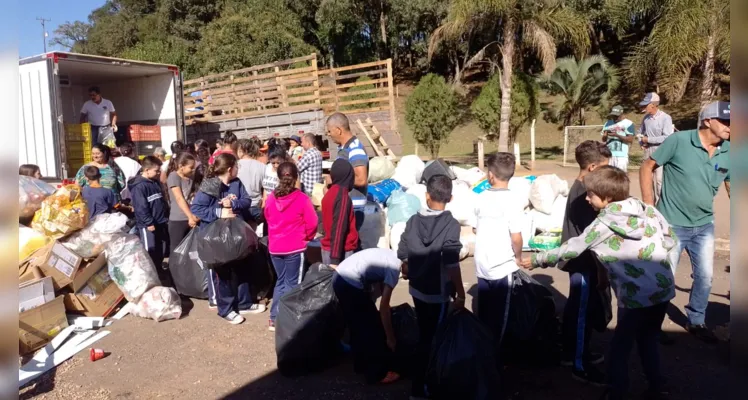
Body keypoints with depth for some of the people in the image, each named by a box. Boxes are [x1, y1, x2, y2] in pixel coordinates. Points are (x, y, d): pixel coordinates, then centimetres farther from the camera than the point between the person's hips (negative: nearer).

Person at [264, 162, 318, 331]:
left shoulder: (270, 198, 0)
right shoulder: (302, 198, -13)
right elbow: (312, 222, -10)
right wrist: (306, 237, 10)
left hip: (274, 247, 5)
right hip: (295, 247, -4)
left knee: (281, 281, 18)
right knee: (292, 283, 6)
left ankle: (274, 318, 19)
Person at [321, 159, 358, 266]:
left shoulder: (330, 193, 8)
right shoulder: (343, 197, -15)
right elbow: (339, 229, -20)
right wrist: (335, 259, -21)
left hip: (327, 249, 9)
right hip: (341, 252, -8)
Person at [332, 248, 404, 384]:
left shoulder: (391, 256, 14)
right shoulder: (394, 268, -10)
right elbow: (383, 306, -8)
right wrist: (390, 337, -1)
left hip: (339, 278, 10)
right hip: (350, 284, -10)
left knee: (357, 326, 24)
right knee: (372, 328, 5)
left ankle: (361, 364, 39)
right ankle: (377, 373, 16)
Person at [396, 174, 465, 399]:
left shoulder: (413, 221, -3)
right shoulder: (451, 225, -17)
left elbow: (403, 256, 3)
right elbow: (451, 265, -20)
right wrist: (460, 294, -10)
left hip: (417, 289, 5)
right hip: (438, 292, -5)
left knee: (424, 335, 20)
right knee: (430, 338, 7)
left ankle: (424, 376, 36)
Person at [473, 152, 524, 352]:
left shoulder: (481, 198, 0)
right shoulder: (513, 200, -15)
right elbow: (516, 237, -17)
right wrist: (518, 257, 0)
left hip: (482, 265, 5)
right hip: (503, 266, -5)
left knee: (483, 313, 17)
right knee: (498, 315, 9)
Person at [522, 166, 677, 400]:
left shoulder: (603, 225, -12)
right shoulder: (646, 208, 3)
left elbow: (572, 249, -6)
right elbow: (671, 239, 9)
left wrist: (536, 260, 4)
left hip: (637, 296, -7)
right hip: (664, 289, 7)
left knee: (620, 347, 10)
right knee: (648, 341, 25)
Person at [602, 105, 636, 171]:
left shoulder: (628, 123, -1)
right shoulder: (608, 123, 14)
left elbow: (630, 140, -9)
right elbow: (603, 139, 15)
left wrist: (617, 135, -19)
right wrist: (605, 135, -8)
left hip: (621, 155, -5)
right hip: (609, 154, 5)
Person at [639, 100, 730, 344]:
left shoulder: (728, 153, -2)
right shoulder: (679, 141, -16)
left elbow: (730, 187, 7)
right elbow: (647, 167, -8)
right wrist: (648, 203, -12)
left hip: (704, 225, 5)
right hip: (671, 224, -5)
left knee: (705, 276, 15)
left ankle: (696, 322, 36)